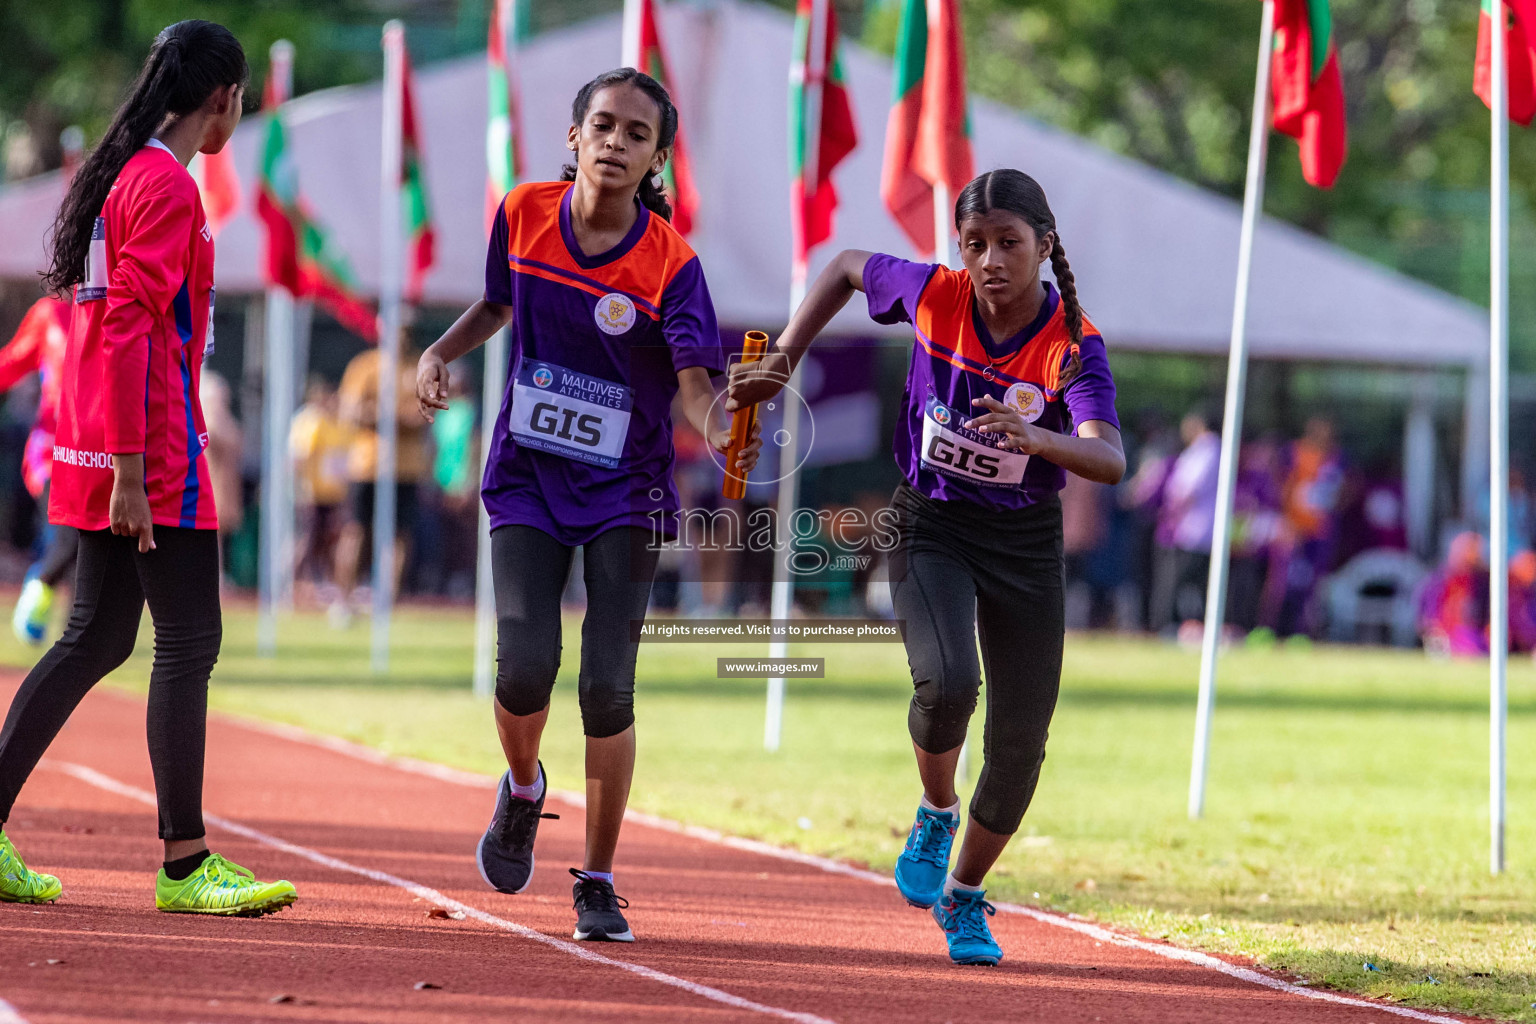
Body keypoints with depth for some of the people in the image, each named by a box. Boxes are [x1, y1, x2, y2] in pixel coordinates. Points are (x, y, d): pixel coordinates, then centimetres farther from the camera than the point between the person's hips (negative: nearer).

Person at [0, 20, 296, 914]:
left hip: (101, 446, 10)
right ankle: (185, 863, -5)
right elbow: (129, 328, -19)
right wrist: (131, 472, -22)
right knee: (189, 641, -6)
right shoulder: (168, 185, -12)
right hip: (152, 447, -10)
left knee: (96, 639, 13)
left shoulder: (120, 174, 18)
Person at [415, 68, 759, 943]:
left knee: (609, 688, -8)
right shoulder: (525, 214, -5)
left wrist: (723, 434, -45)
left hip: (623, 492, -2)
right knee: (525, 666, -13)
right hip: (528, 479, 2)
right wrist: (443, 352, -1)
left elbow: (695, 384, -23)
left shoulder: (671, 262, -15)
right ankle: (523, 791, 23)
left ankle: (599, 884, 9)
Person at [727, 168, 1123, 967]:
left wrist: (1036, 438, -53)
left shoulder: (1073, 345, -20)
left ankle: (963, 896, 24)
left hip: (1025, 542, 0)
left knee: (1020, 737, -1)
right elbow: (847, 266, 8)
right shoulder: (935, 296, -14)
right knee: (947, 682, -28)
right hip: (931, 526, 0)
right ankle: (935, 815, 4)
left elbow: (1110, 461, -34)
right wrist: (782, 361, 5)